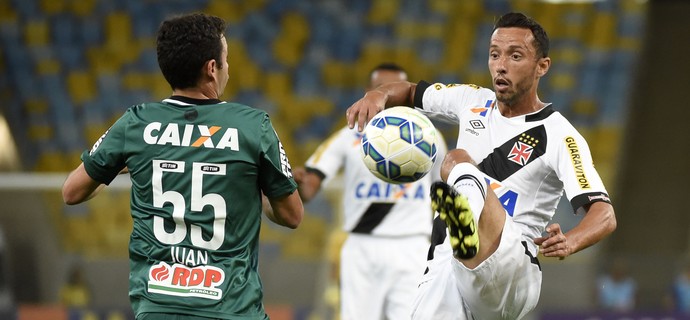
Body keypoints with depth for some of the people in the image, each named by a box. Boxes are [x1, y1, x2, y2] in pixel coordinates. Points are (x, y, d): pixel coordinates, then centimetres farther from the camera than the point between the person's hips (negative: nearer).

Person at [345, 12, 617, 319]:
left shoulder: (559, 136, -5)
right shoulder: (473, 101, 15)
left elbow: (604, 215, -14)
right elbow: (411, 92, 32)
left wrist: (569, 242, -37)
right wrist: (378, 95, 8)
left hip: (511, 278, -7)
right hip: (446, 265, 7)